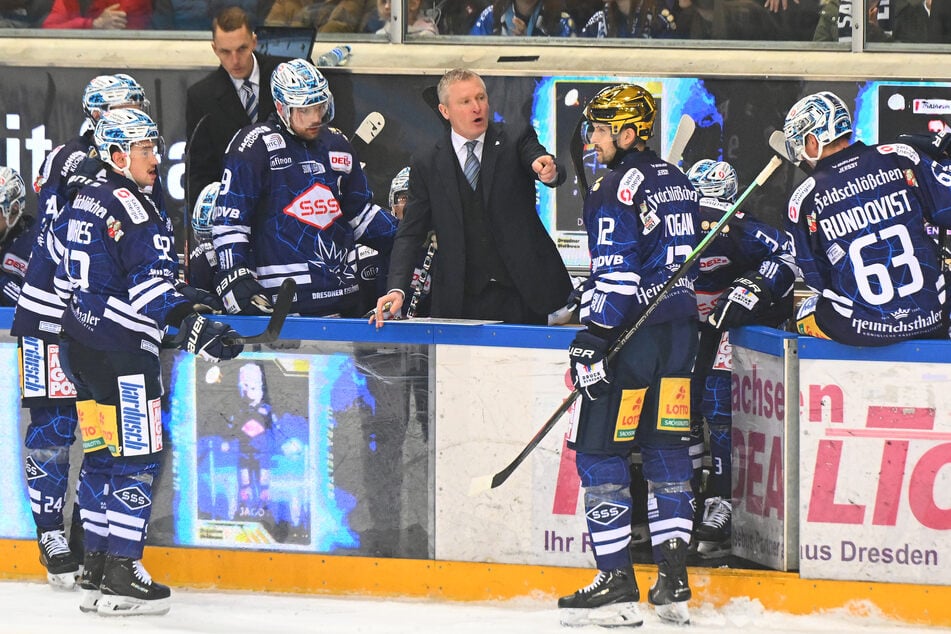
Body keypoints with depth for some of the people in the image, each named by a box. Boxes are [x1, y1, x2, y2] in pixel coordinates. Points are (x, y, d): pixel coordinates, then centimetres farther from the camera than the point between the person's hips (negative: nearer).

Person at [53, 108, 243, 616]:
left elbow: (65, 274, 23)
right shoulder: (132, 207, -13)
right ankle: (121, 577, -8)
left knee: (102, 455, 14)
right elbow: (150, 283, -23)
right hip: (121, 347, -10)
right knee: (137, 456, -6)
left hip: (79, 344, 10)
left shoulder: (84, 200, 15)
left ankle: (95, 573, 17)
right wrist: (192, 324, -25)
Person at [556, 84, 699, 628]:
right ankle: (674, 583, 7)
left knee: (600, 453, -3)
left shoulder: (618, 188, -13)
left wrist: (594, 337, -18)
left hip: (633, 335, -9)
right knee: (668, 450, 11)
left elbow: (616, 272, -19)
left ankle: (617, 585, -7)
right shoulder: (677, 181, 15)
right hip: (680, 328, 9)